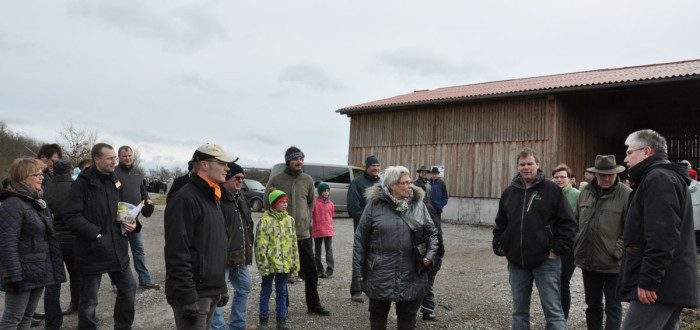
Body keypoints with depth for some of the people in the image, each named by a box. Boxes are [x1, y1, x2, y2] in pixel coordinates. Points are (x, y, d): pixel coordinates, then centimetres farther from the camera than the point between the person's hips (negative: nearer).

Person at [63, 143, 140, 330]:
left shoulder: (115, 183, 11)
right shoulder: (83, 184, -11)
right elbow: (72, 216, -18)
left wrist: (132, 224, 1)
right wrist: (95, 233, -21)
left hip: (117, 250, 7)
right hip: (92, 251, -7)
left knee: (128, 288, 15)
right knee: (89, 300, 5)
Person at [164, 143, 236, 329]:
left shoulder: (213, 199, 15)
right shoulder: (185, 199, -15)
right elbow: (178, 253, -21)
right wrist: (187, 298, -23)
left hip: (212, 292, 9)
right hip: (194, 294, -9)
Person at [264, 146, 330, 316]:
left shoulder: (307, 180, 4)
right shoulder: (276, 180, -6)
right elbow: (267, 203, 3)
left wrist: (304, 216, 10)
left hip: (304, 233, 3)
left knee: (311, 269, 8)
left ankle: (313, 304, 21)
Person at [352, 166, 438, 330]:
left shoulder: (418, 205, 3)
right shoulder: (374, 205, -5)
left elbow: (431, 232, 12)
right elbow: (360, 238, -2)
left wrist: (430, 254, -4)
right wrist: (358, 268, -2)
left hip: (411, 273, 2)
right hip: (381, 272, -2)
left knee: (407, 315, 13)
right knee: (378, 313, 13)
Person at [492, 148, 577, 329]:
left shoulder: (552, 190, -3)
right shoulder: (509, 192, 10)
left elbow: (568, 223, -4)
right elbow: (500, 225, 19)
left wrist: (557, 249, -9)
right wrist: (499, 247, 9)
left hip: (546, 260, -4)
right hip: (516, 262, 5)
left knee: (553, 311, 0)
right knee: (519, 311, 14)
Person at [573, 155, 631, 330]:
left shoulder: (626, 194, -10)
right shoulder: (586, 192, 7)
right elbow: (575, 220, 16)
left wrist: (617, 252, -17)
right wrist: (576, 246, 9)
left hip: (613, 263, -5)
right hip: (588, 261, 5)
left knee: (613, 307, 6)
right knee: (592, 304, 17)